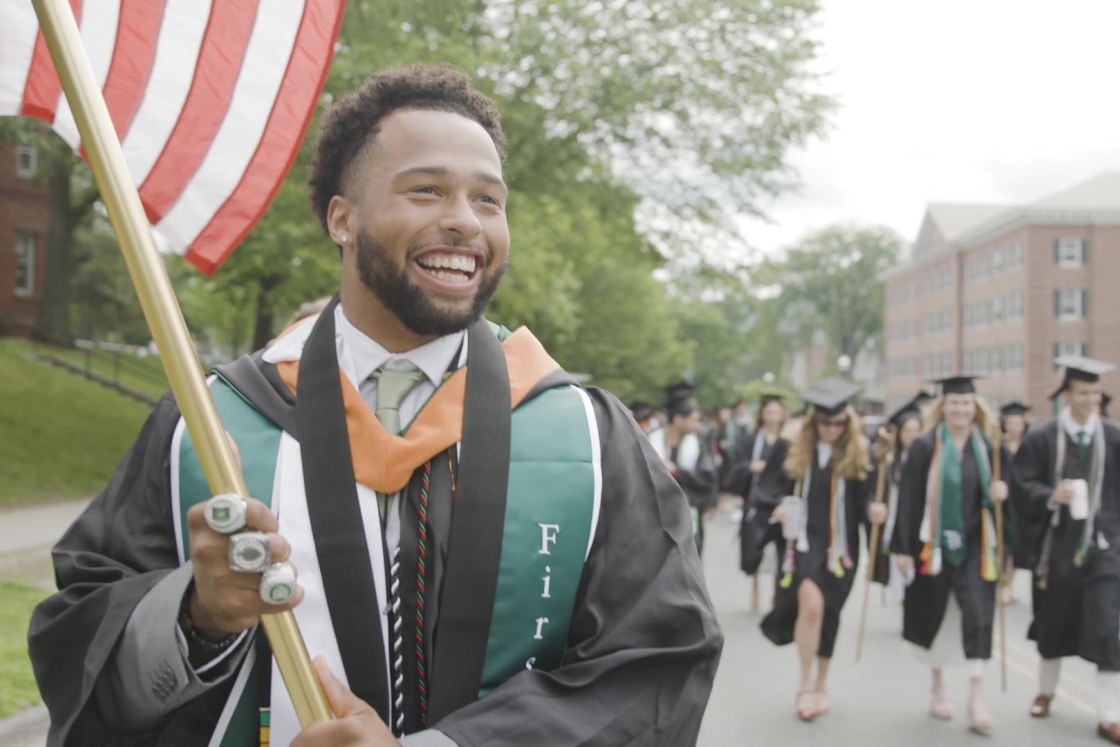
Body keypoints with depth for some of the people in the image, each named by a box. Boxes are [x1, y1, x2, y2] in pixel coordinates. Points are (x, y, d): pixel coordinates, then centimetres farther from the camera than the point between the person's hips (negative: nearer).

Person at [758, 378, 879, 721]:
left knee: (827, 615, 9)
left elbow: (864, 500, -2)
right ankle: (806, 684, -7)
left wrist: (875, 509, -23)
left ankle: (820, 684, 31)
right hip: (803, 541, -1)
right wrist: (778, 506, -13)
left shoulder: (858, 456, -2)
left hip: (840, 546, 1)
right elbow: (770, 487, 7)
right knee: (811, 603, -23)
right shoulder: (793, 452, 0)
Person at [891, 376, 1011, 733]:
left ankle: (977, 697, -4)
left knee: (977, 615, -8)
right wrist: (903, 547, -9)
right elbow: (908, 499, -6)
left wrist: (1000, 492, -12)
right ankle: (938, 688, 27)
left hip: (974, 545, 1)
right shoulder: (925, 447, -5)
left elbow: (999, 490, 12)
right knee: (935, 616, 9)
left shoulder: (988, 447, 3)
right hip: (934, 544, -1)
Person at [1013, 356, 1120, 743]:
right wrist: (1052, 496, -21)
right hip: (1056, 544, 0)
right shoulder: (1041, 439, -3)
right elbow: (1022, 487, -5)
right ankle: (1046, 690, 36)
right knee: (1053, 622, 14)